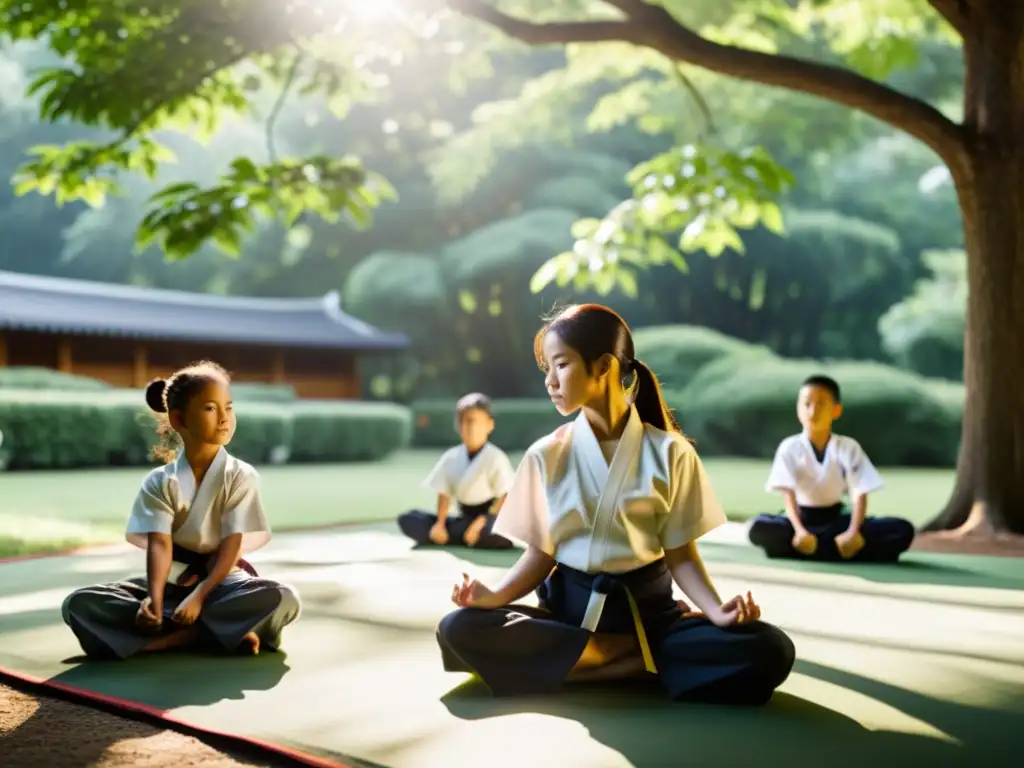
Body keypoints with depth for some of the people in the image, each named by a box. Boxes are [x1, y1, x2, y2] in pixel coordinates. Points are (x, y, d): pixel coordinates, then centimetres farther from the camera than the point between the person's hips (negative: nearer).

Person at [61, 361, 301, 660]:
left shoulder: (240, 476, -6)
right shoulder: (159, 482, -3)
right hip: (172, 582, 2)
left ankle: (165, 639, -29)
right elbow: (159, 544, -16)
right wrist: (154, 600, -33)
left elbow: (231, 546, -14)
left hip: (220, 583, -2)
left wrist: (200, 596, -28)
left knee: (283, 599, -32)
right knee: (79, 604, -22)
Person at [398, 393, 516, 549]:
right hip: (465, 519, 4)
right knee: (407, 519, -11)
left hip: (489, 518, -4)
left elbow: (506, 497, -14)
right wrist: (440, 524, -13)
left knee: (506, 534, -42)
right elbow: (444, 494, 2)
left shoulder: (495, 458, -10)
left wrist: (484, 521, -23)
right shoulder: (450, 458, 3)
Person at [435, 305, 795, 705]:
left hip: (648, 608, -1)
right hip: (568, 609, 2)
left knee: (768, 651, -26)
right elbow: (540, 554, 3)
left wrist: (717, 609, -19)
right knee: (460, 629, -29)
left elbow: (680, 553, 0)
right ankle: (645, 658, -18)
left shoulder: (669, 451, -1)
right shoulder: (546, 455, 3)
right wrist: (494, 595, -17)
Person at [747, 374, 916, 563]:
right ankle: (838, 548, -30)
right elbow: (788, 494, -16)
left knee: (903, 530, -21)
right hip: (803, 518, -2)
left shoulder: (849, 448, -2)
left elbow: (860, 494, -10)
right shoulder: (789, 448, -5)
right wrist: (800, 531, -34)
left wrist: (853, 533, -28)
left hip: (836, 518, 2)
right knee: (759, 529, -33)